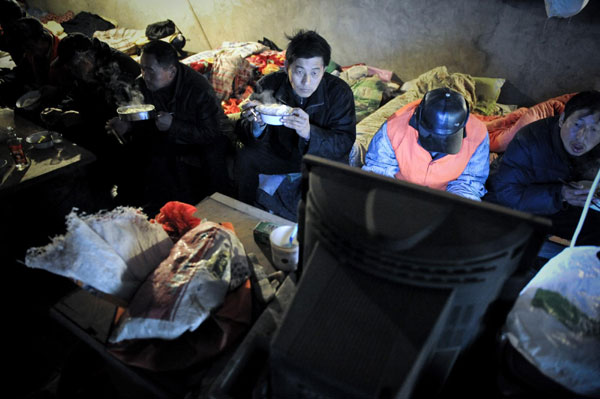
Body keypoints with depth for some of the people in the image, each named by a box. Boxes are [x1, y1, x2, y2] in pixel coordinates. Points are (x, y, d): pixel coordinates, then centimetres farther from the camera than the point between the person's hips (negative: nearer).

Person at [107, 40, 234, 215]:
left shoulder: (199, 89, -31)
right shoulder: (143, 85, -12)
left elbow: (210, 134, -29)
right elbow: (146, 123, 1)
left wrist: (173, 126, -39)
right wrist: (128, 127, -22)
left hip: (212, 135, -6)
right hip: (173, 136, 6)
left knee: (212, 154, -35)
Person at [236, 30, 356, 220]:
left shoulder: (339, 91, -22)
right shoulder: (269, 85, -16)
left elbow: (344, 143, -27)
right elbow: (248, 134, -12)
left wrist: (308, 132, -46)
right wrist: (258, 125, -39)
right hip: (282, 151, 2)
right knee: (244, 158, -19)